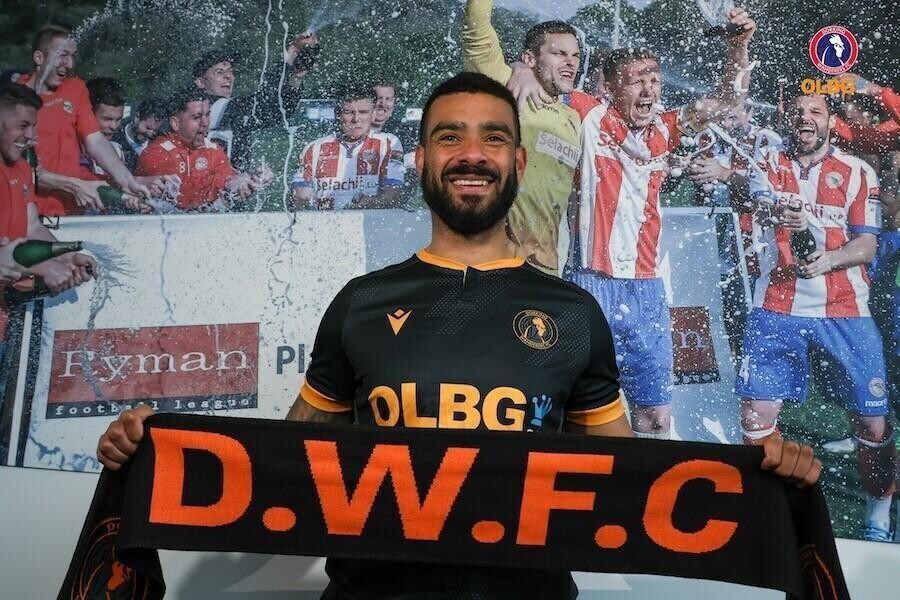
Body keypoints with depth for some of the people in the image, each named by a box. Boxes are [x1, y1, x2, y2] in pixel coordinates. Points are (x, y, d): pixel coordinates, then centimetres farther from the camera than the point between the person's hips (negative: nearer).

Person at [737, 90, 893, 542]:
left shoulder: (857, 172, 6)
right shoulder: (768, 163, 7)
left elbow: (867, 245, 1)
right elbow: (760, 203, -15)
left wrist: (829, 259, -20)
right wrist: (775, 212, -38)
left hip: (844, 311, 0)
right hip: (777, 309, 0)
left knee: (872, 419, 0)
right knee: (757, 412, -4)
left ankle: (878, 518, 22)